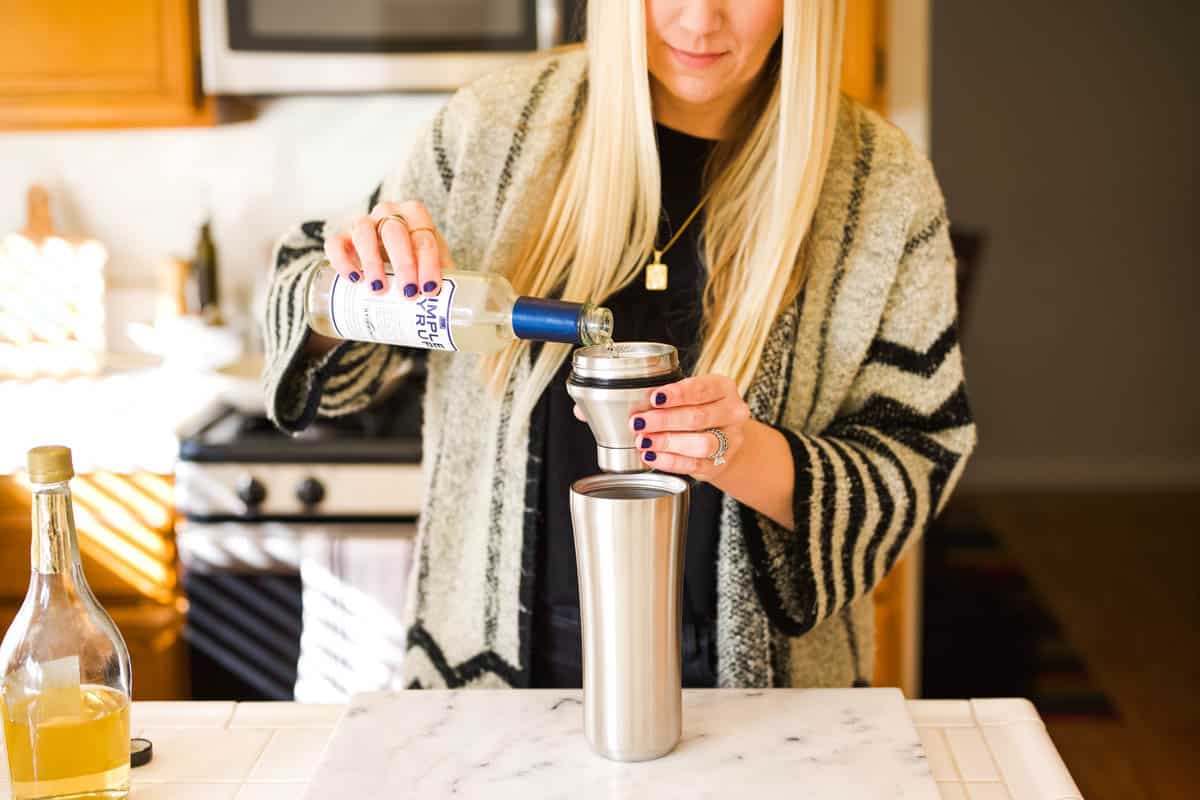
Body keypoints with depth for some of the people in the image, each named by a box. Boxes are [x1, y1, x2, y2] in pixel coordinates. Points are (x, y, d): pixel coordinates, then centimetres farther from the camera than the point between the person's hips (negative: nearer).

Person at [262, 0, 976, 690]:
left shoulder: (885, 187, -7)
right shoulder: (498, 122, -4)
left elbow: (914, 464, -5)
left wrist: (753, 461, -25)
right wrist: (350, 293, -16)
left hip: (751, 673, -4)